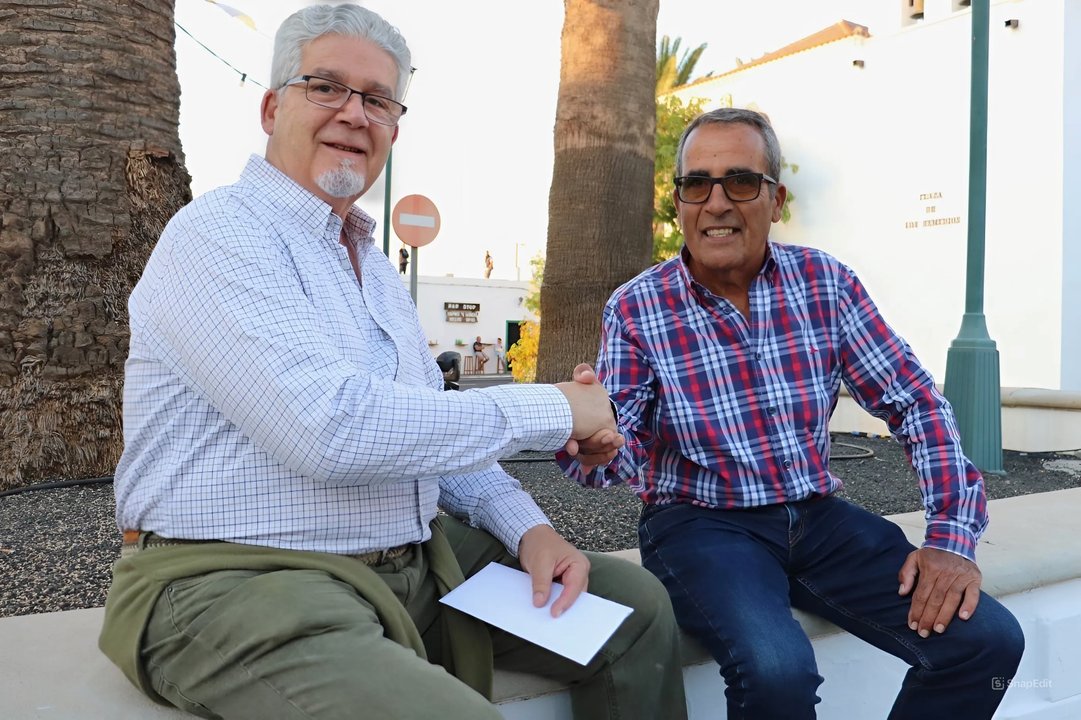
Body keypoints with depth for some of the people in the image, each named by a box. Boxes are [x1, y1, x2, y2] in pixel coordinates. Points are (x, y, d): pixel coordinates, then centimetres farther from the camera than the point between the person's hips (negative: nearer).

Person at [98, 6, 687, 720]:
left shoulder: (375, 265, 17)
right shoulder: (218, 233, -11)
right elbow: (331, 429, -26)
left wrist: (528, 528, -1)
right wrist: (552, 408, -17)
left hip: (415, 563, 8)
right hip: (241, 585, -8)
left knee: (636, 603, 5)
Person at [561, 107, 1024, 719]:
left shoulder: (827, 283, -1)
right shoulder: (636, 309, -7)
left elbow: (916, 402, 1)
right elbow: (622, 453, -11)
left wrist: (953, 535, -8)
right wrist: (590, 447, -36)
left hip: (815, 514, 4)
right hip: (702, 522, -3)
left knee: (989, 641, -10)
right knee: (777, 669, -32)